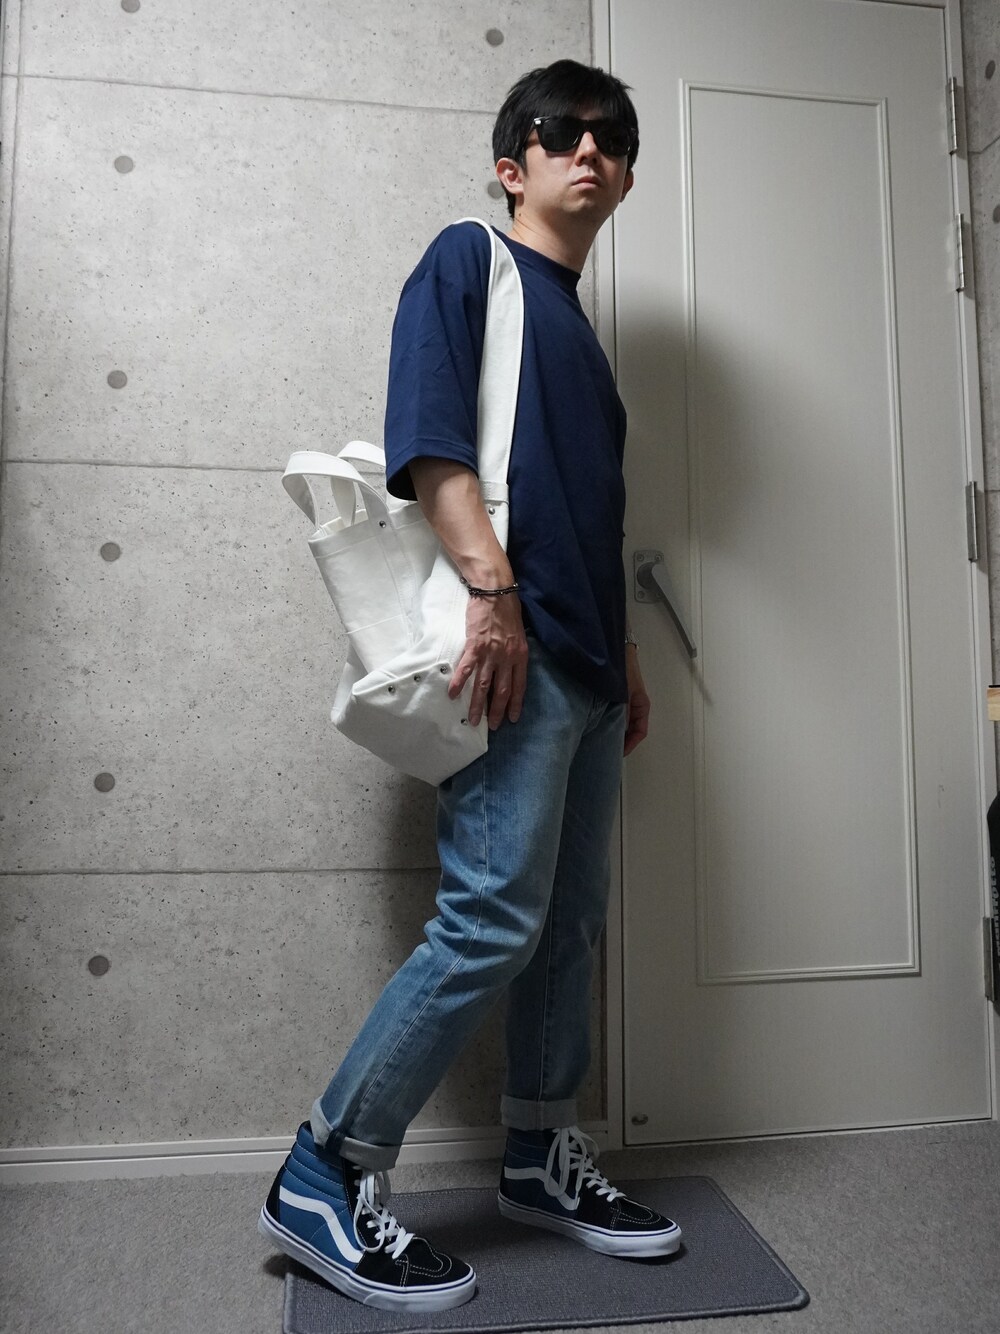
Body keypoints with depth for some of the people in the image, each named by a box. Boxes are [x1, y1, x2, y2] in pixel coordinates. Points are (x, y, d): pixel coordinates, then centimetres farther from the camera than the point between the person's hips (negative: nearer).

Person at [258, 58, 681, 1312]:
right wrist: (493, 585, -22)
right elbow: (426, 431, -10)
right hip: (510, 645, -8)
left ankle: (541, 1155, 25)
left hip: (583, 658, 9)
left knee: (571, 916, 10)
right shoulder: (468, 256, 6)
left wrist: (624, 654, 21)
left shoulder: (577, 323, 28)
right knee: (496, 918, -12)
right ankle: (325, 1180, 3)